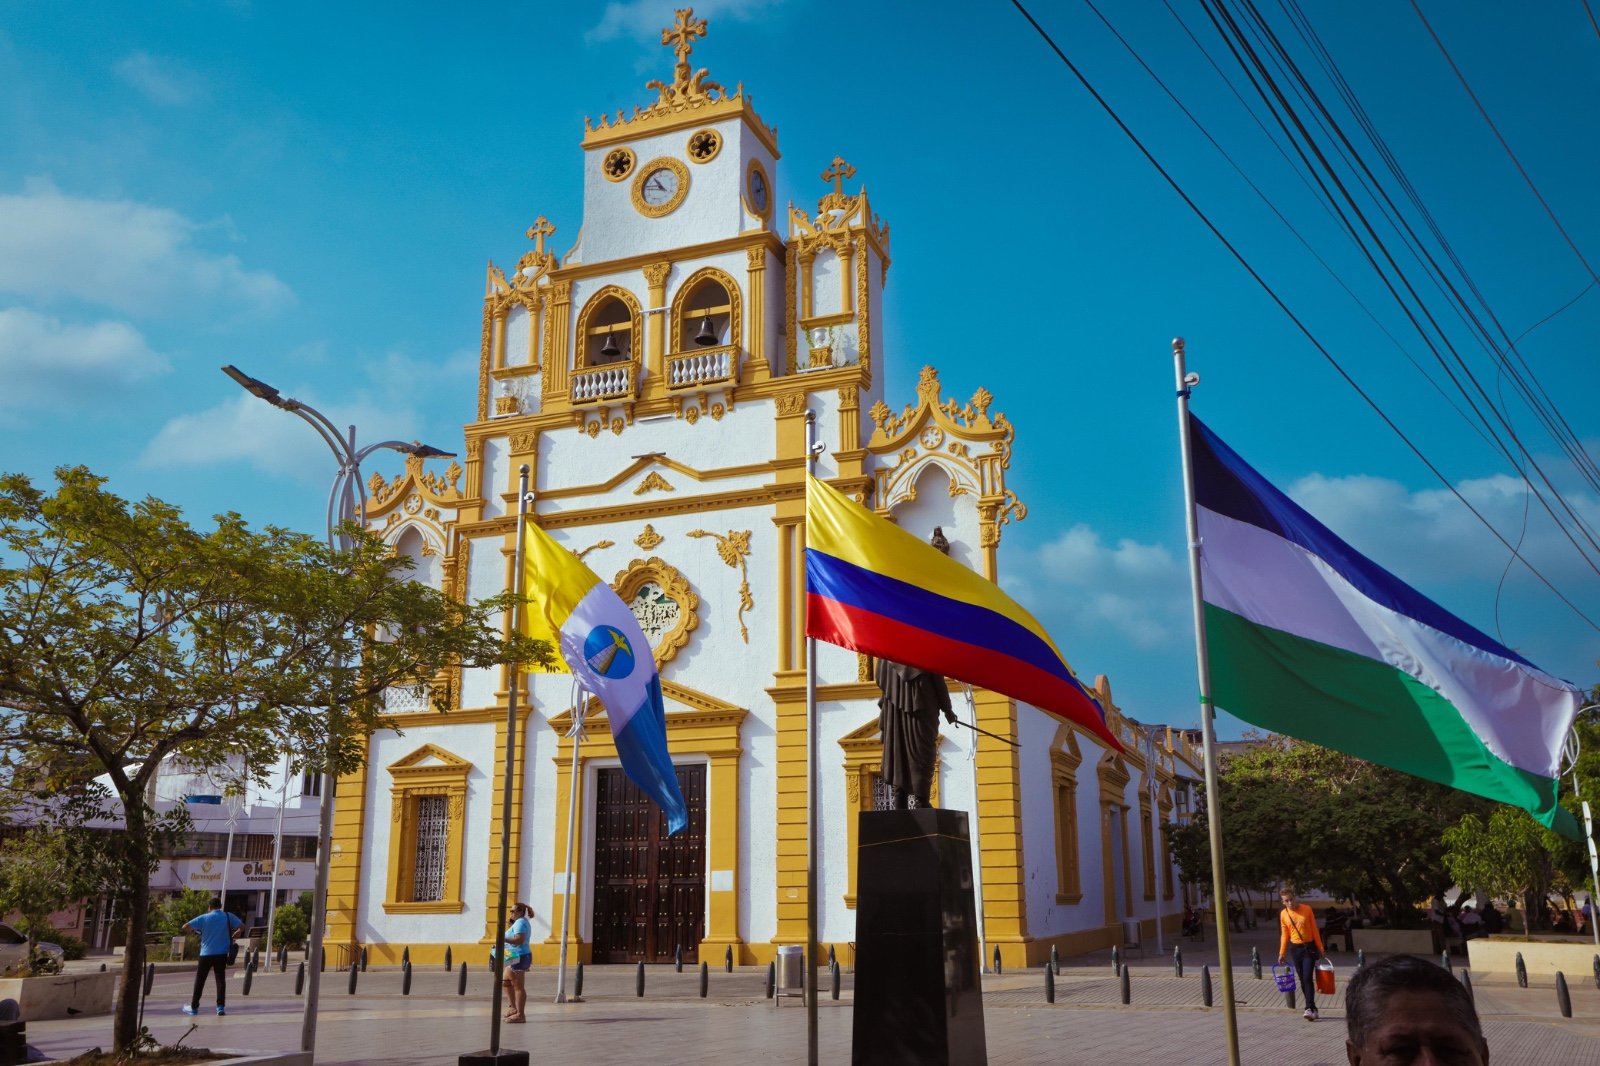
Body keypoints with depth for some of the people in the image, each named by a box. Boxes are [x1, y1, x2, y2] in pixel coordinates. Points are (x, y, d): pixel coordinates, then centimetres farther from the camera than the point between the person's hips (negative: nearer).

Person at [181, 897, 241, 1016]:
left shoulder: (204, 918, -4)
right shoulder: (228, 916, 0)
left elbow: (185, 927, -8)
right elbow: (242, 926, 5)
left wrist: (193, 931, 12)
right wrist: (234, 935, 22)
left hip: (206, 953, -1)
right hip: (222, 953, 1)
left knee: (200, 980, 10)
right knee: (220, 979, 3)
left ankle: (194, 1007, 16)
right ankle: (221, 1007, -5)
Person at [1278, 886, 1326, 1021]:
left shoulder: (1306, 909, -7)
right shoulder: (1283, 914, 0)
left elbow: (1314, 929, -1)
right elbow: (1284, 934, 7)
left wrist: (1320, 948, -1)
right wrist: (1282, 953, 3)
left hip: (1309, 948, -3)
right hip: (1295, 949, 3)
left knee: (1308, 978, -13)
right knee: (1302, 980, 5)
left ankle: (1309, 1009, -15)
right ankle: (1313, 1010, 13)